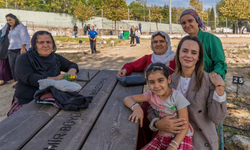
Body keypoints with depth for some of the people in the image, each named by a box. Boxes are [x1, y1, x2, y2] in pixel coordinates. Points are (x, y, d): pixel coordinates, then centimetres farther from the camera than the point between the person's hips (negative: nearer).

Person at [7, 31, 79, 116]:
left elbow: (72, 65, 23)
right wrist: (55, 79, -30)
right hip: (26, 103, -4)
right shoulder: (24, 59, -1)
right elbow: (29, 78, -17)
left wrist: (71, 71, -4)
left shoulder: (55, 58, 12)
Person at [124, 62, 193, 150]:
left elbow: (184, 127, -13)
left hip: (181, 137, -3)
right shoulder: (151, 95, -3)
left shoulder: (177, 97, -15)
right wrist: (136, 108, -21)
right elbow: (127, 99, 0)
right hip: (162, 136, 4)